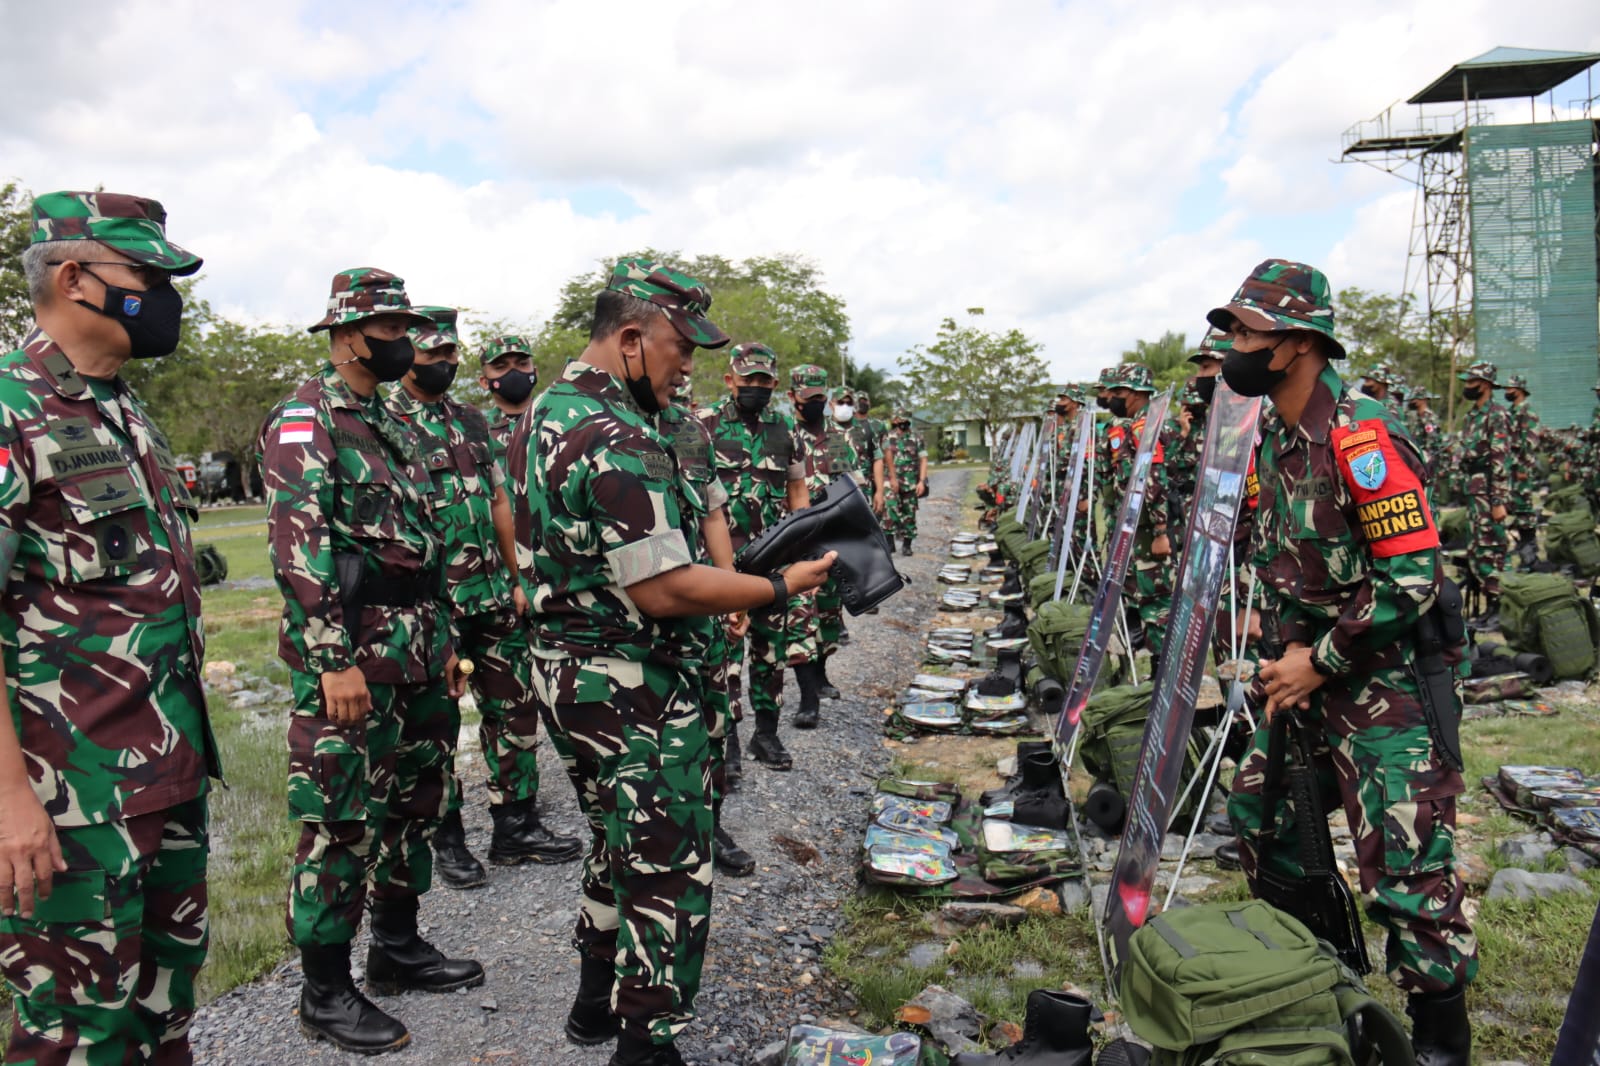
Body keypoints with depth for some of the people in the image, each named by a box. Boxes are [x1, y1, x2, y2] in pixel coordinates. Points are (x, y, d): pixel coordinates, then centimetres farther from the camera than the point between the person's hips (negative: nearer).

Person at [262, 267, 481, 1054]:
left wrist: (442, 640, 19)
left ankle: (398, 948, 33)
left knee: (412, 803, 17)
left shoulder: (391, 424, 17)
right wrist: (333, 660, -22)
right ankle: (325, 992, 14)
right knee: (341, 825, 0)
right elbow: (299, 547, -19)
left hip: (416, 658, 9)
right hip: (350, 661, -9)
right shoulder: (303, 422, -10)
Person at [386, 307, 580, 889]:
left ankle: (517, 827, 23)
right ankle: (448, 840, 21)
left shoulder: (473, 421, 13)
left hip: (494, 596, 6)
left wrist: (515, 580, 11)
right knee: (437, 724, 6)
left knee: (515, 708, 10)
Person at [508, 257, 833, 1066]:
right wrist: (781, 587, -19)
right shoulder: (619, 438, -24)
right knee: (667, 872, 3)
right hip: (634, 690, -10)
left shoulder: (542, 413, 9)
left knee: (618, 846, 25)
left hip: (563, 664, 10)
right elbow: (664, 589, -28)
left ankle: (597, 1001, 40)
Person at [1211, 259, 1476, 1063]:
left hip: (1386, 679, -9)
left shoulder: (1362, 436, -20)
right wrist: (1289, 648, 3)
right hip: (1308, 669, 9)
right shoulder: (1275, 438, 6)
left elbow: (1413, 579, -23)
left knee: (1407, 873, -5)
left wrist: (1321, 663, -16)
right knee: (1258, 816, 16)